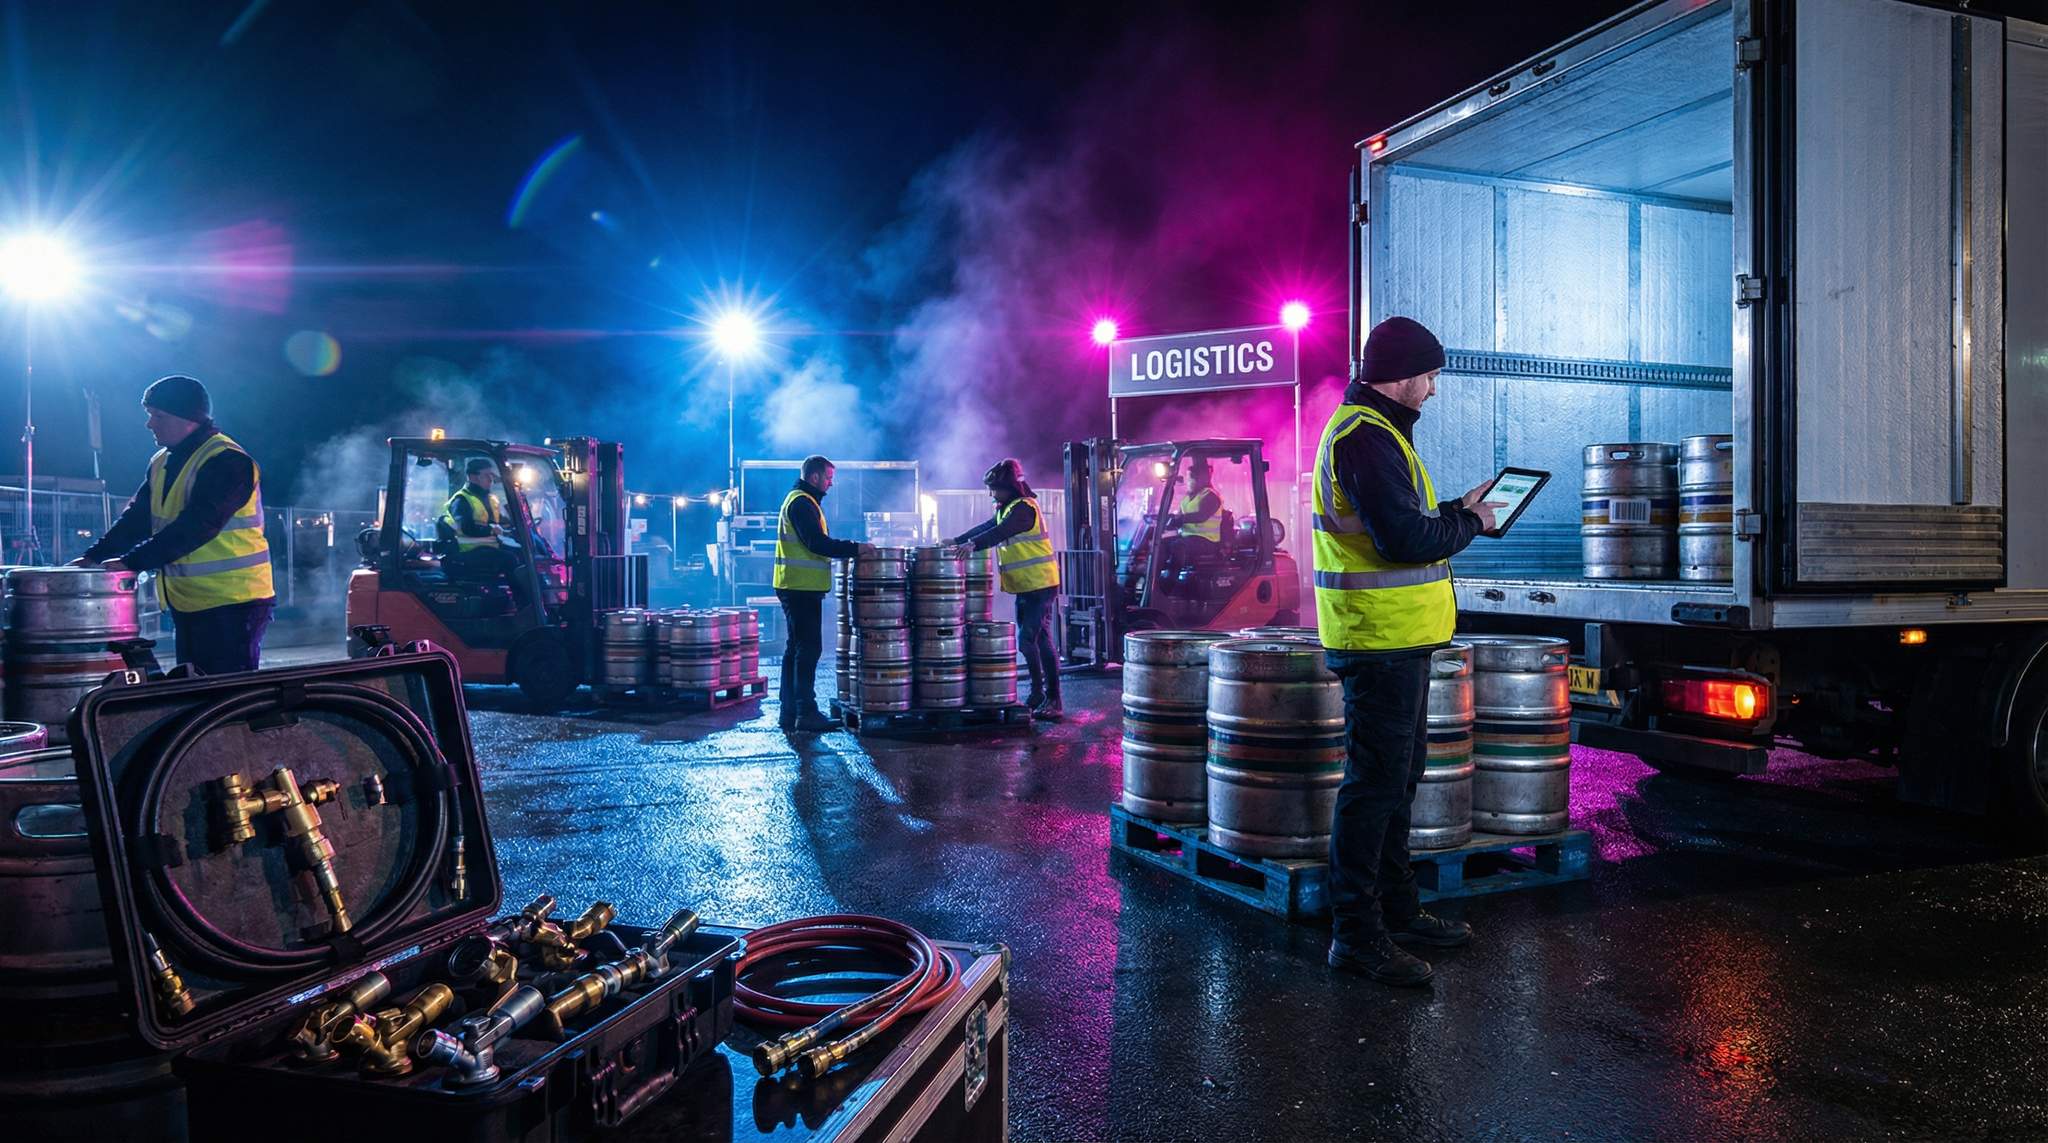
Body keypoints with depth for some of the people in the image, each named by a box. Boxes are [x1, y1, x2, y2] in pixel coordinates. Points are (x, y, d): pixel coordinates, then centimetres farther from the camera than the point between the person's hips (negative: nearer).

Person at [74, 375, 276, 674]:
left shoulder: (227, 462, -17)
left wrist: (131, 562, -26)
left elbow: (195, 527, -25)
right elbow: (136, 517, 14)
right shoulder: (162, 462, 14)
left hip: (233, 603, -9)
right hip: (188, 604, 9)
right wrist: (93, 556, 2)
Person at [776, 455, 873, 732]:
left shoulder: (801, 501, 20)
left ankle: (790, 713, 17)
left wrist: (850, 549, 15)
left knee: (796, 648, 13)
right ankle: (806, 714, -9)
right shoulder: (802, 503, -13)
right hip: (802, 587, -11)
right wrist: (855, 548, -18)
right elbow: (817, 543, -22)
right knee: (808, 649, -10)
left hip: (798, 587, 11)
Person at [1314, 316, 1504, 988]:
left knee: (1397, 778, 18)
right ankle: (1356, 935, 1)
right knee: (1375, 783, -6)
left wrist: (1455, 511, 7)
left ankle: (1396, 911, 30)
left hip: (1395, 639, 11)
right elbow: (1407, 540, -25)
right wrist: (1469, 522, -8)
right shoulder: (1365, 436, -17)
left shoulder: (1373, 431, 19)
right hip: (1382, 639, -11)